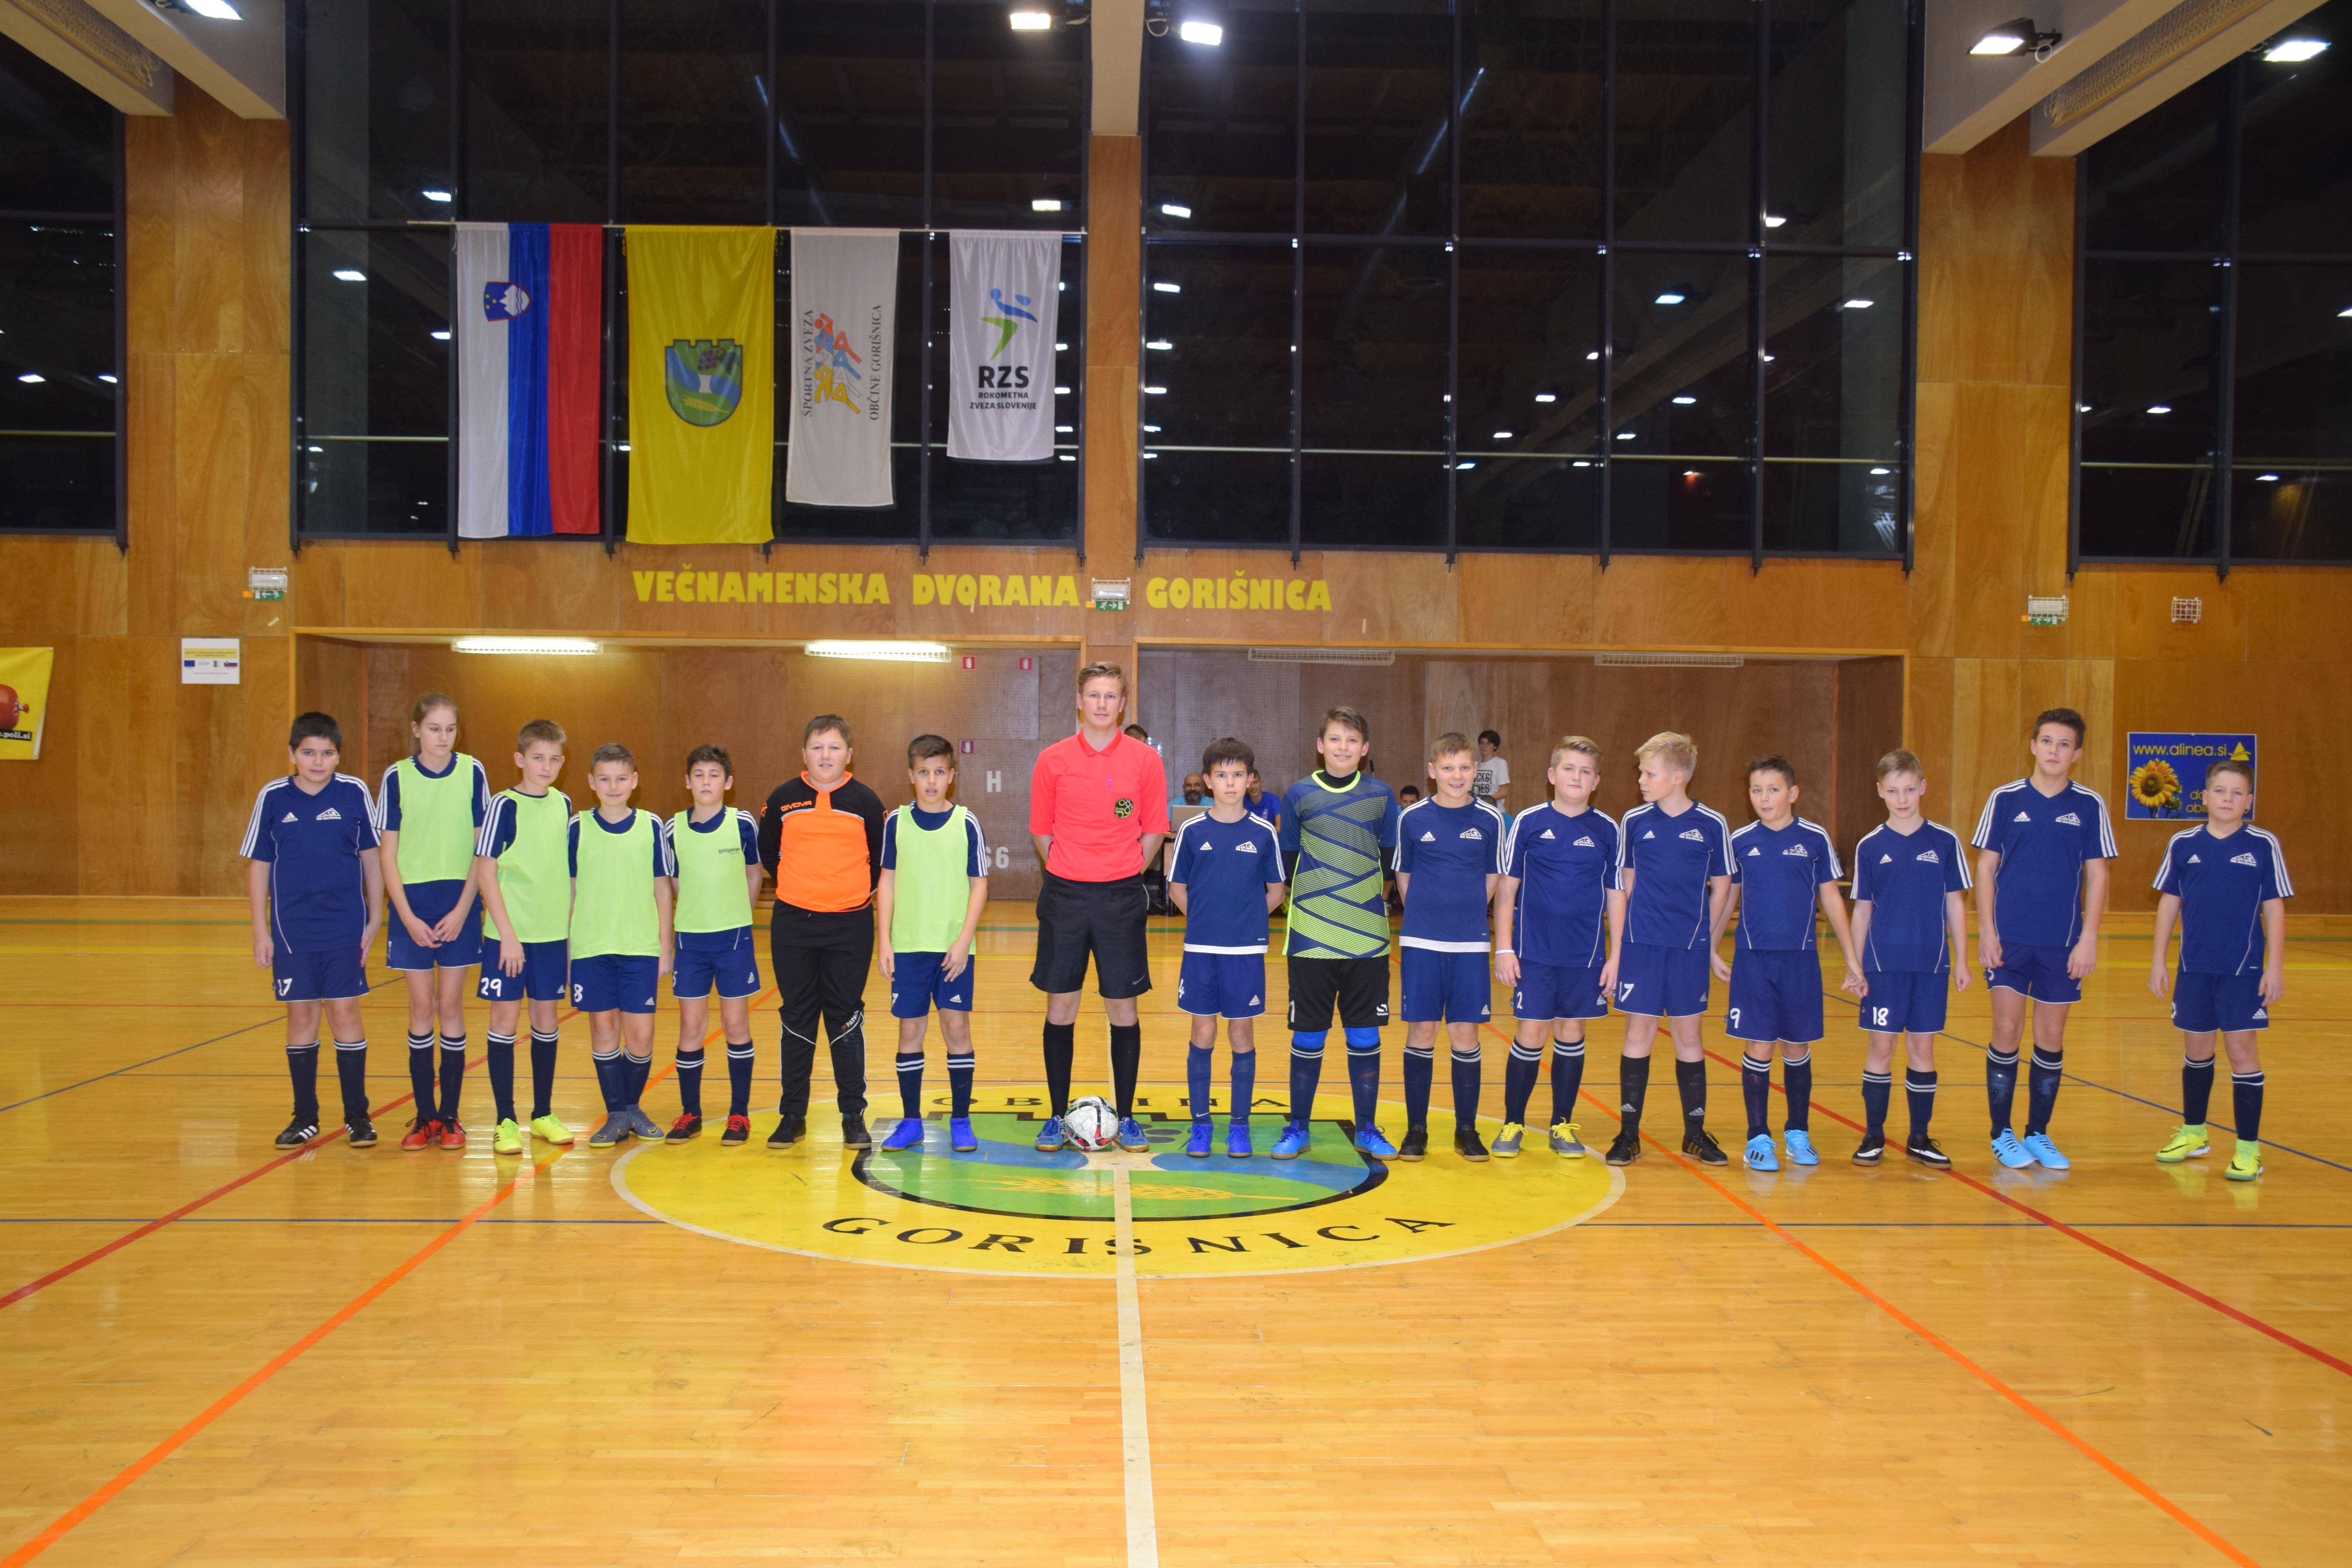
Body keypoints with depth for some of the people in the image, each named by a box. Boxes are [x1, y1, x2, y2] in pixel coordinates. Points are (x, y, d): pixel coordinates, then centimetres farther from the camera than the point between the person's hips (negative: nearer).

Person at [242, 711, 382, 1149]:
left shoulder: (355, 793, -3)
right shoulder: (273, 797, -1)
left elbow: (371, 858, 4)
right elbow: (258, 865, 4)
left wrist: (375, 919, 3)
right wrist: (261, 931, 2)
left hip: (345, 928, -1)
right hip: (292, 929, 1)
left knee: (345, 1013, 0)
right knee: (301, 1016, 7)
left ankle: (357, 1115, 12)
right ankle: (305, 1117, 19)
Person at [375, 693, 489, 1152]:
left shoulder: (472, 773, -1)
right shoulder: (397, 777, -1)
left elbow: (483, 847, 0)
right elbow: (388, 853, 0)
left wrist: (462, 909, -8)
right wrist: (408, 917, -8)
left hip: (459, 904, 0)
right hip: (412, 904, 0)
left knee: (451, 1005, 3)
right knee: (422, 1007, 4)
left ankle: (450, 1115, 12)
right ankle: (424, 1115, 13)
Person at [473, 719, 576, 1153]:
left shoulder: (562, 805, 7)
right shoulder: (505, 806, -8)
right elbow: (485, 872, -10)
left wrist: (571, 931, 12)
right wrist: (507, 934, -15)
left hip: (553, 933, 5)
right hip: (510, 933, -4)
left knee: (546, 1019, 10)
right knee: (506, 1019, 0)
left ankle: (543, 1115, 21)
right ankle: (506, 1121, 8)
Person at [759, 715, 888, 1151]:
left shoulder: (866, 802, -1)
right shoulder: (784, 799, 1)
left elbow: (881, 858, 8)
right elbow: (767, 852, 14)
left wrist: (859, 890, 6)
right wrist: (796, 887, 12)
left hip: (849, 924, -1)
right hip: (793, 924, 1)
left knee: (846, 1021, 3)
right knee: (797, 1020, 8)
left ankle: (854, 1116, 12)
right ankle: (792, 1115, 17)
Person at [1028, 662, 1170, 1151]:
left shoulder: (1144, 759, 0)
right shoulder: (1053, 759, 1)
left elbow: (1154, 831, 5)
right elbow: (1041, 831, 8)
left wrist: (1124, 874, 0)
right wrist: (1064, 875, 3)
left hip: (1121, 897, 0)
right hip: (1064, 895, 1)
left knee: (1123, 1009, 3)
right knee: (1060, 1006, 4)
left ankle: (1126, 1118, 15)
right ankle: (1057, 1117, 16)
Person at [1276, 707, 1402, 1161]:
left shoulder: (1381, 796, 5)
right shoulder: (1298, 795, 2)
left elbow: (1392, 863, 11)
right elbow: (1286, 863, 7)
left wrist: (1374, 901, 2)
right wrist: (1314, 897, -1)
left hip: (1369, 938, 1)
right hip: (1311, 937, -1)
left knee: (1365, 1037, 7)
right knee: (1308, 1037, 5)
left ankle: (1367, 1129, 19)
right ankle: (1298, 1128, 18)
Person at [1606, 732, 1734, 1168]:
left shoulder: (1712, 824, -3)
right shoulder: (1634, 821, 1)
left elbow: (1721, 887, 5)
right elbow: (1624, 886, 7)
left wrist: (1706, 939, 2)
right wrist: (1617, 947, 5)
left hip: (1690, 948, 0)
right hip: (1641, 946, 0)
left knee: (1688, 1036, 8)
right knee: (1638, 1034, 3)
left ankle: (1696, 1132, 20)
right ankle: (1629, 1134, 11)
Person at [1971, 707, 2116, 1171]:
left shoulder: (2090, 807, 2)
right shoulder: (2005, 799, 1)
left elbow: (2097, 875, 3)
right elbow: (1985, 867, 2)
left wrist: (2088, 938, -5)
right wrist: (1986, 932, -4)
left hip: (2063, 944, 1)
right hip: (2009, 940, -1)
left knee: (2051, 1038, 7)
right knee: (2007, 1033, -2)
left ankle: (2038, 1134, 20)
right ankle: (2002, 1135, 10)